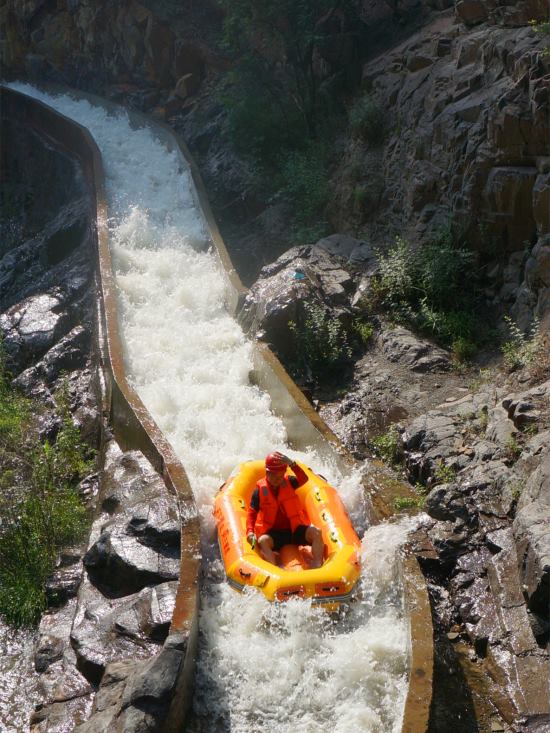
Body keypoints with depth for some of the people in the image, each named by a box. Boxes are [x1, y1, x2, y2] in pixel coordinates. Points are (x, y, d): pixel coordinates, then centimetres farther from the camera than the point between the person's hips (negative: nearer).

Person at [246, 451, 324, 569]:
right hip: (273, 533, -2)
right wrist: (250, 532, -18)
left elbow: (304, 479, -21)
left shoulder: (289, 483, 0)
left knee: (316, 532, -22)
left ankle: (317, 567, -35)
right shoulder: (260, 489, -3)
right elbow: (251, 513, -1)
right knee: (263, 541, -32)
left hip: (294, 530, 2)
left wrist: (291, 463, -35)